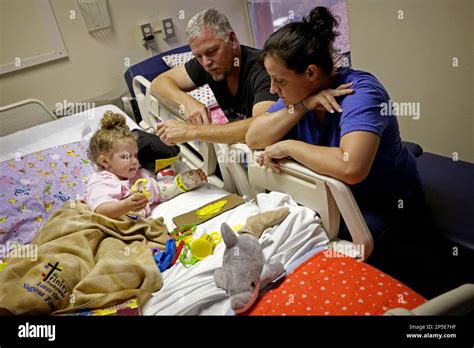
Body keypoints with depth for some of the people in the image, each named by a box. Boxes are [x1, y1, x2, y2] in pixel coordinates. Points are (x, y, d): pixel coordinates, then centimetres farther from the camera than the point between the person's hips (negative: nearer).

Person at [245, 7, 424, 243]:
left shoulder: (360, 92, -26)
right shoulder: (297, 91, -4)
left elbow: (351, 168, -42)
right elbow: (252, 139, -11)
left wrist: (288, 146, -29)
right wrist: (303, 105, -22)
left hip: (387, 200, -6)